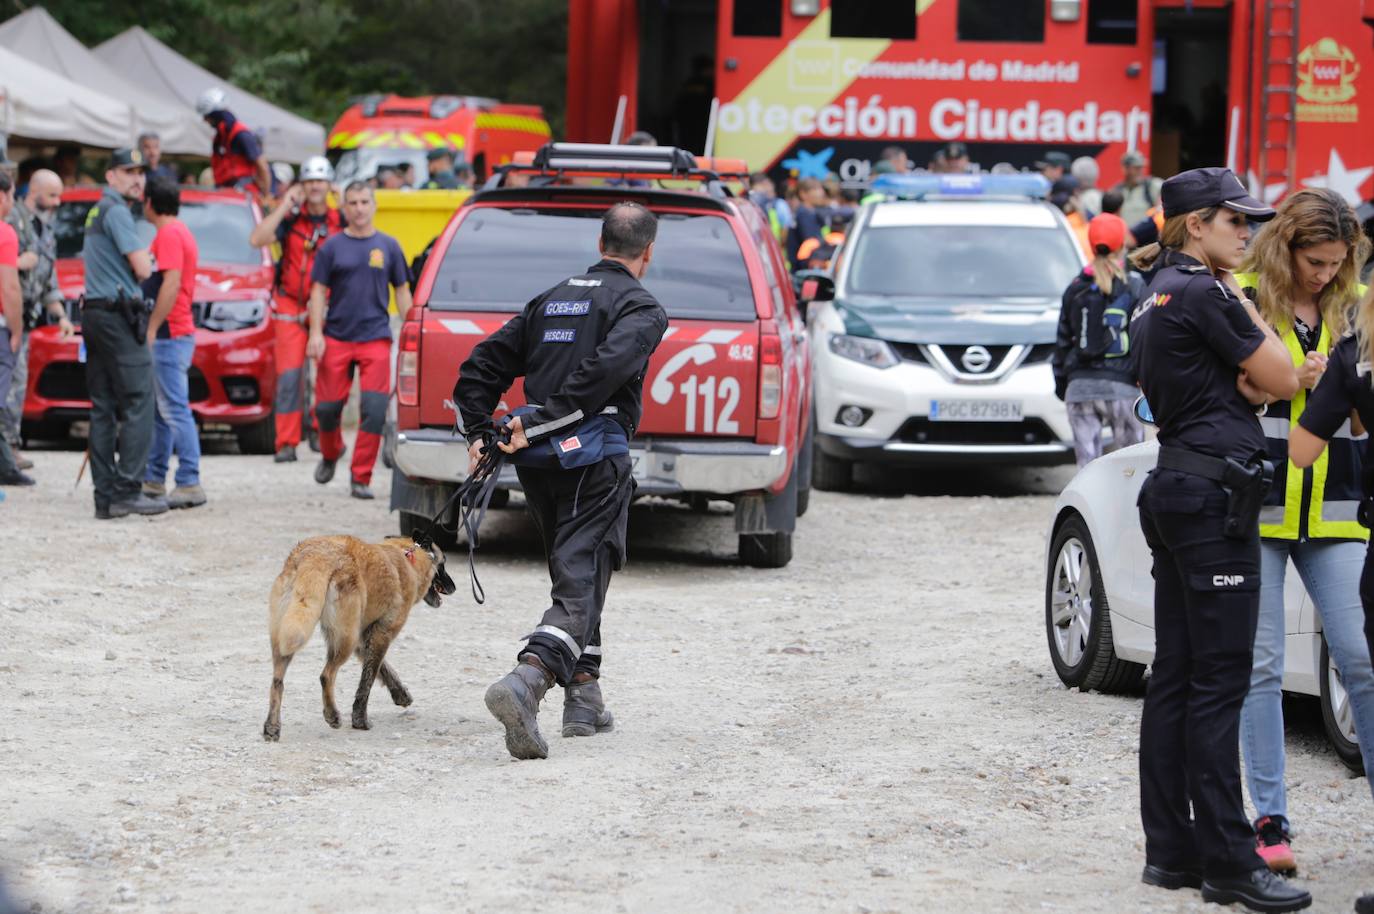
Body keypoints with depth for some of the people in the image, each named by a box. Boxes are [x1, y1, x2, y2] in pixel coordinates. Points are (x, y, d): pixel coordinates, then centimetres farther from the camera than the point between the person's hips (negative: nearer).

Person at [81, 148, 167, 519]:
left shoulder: (97, 211, 20)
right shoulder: (116, 211, -10)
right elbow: (142, 268, -15)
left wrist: (140, 256, 14)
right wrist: (147, 258, 7)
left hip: (95, 315, 10)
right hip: (118, 313, -10)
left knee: (104, 409, 7)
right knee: (137, 404, -9)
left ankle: (106, 495, 6)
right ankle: (128, 491, -14)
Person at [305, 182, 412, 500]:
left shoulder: (388, 246, 8)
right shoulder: (332, 246, 5)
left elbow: (402, 291, 12)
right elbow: (318, 291, 5)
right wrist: (316, 333, -5)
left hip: (375, 338, 0)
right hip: (336, 338, 0)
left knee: (375, 408, -10)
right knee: (327, 407, 3)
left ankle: (361, 478, -3)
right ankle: (330, 454, 34)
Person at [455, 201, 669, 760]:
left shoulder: (552, 300, 19)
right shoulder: (641, 309, -2)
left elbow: (482, 366, 16)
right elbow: (606, 366, -21)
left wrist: (479, 433, 14)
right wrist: (540, 422, -19)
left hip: (538, 462, 7)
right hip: (595, 459, -7)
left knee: (576, 575, 21)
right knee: (580, 584, -10)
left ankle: (584, 698, 23)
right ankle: (525, 682, -32)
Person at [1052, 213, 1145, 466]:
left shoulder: (1075, 289, 9)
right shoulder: (1134, 286, -1)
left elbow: (1062, 342, 14)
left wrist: (1060, 384, 22)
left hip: (1080, 386, 3)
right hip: (1121, 385, -3)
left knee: (1087, 464, 2)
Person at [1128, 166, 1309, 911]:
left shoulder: (1158, 297, 17)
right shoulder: (1201, 294, -13)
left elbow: (1258, 384, 16)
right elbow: (1283, 382, -8)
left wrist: (1245, 379, -6)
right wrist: (1245, 303, 0)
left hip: (1175, 488, 10)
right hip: (1214, 493, -10)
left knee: (1176, 677, 10)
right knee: (1219, 681, -8)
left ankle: (1171, 850, 13)